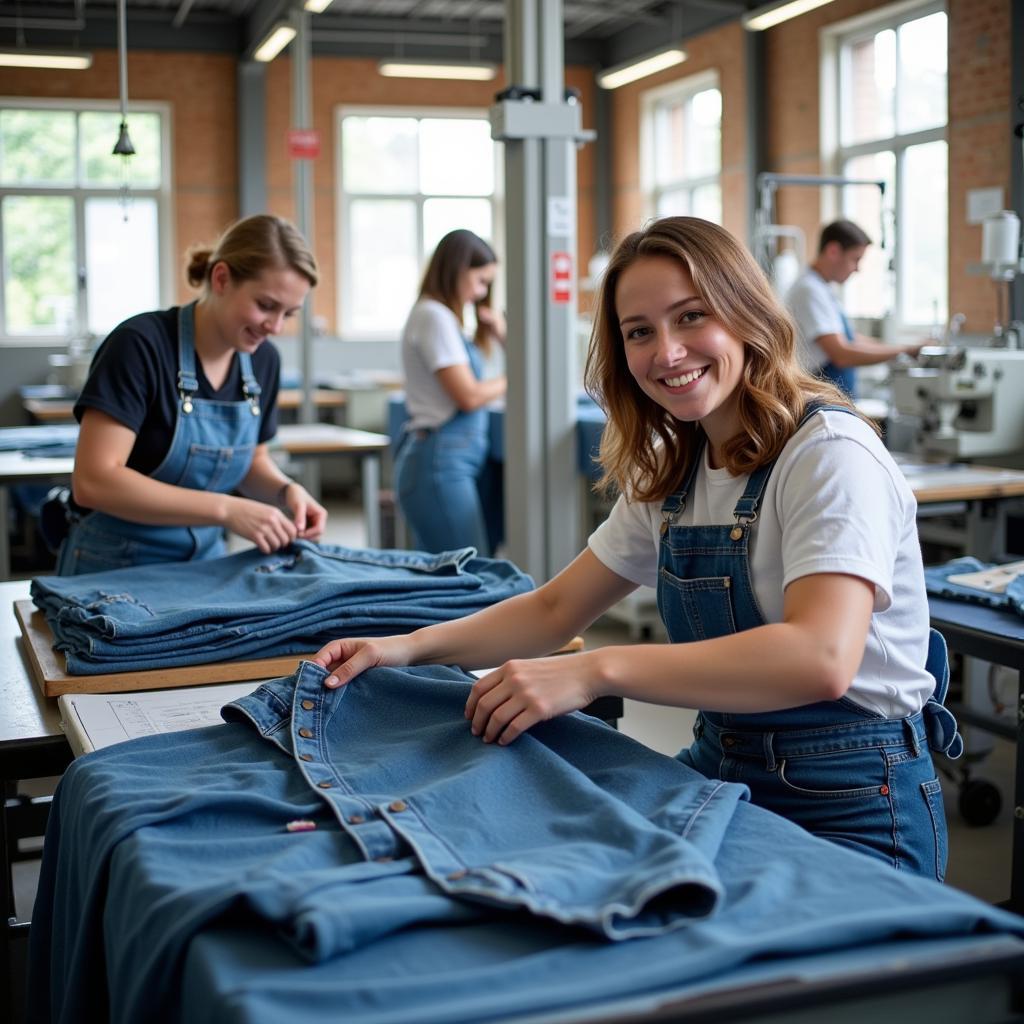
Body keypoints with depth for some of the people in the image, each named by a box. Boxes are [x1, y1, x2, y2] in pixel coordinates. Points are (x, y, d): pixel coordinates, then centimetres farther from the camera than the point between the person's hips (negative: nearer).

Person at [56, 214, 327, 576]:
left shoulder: (263, 360, -3)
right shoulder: (140, 345, -20)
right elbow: (93, 481, -26)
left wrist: (285, 491, -9)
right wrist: (224, 510, -30)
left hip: (204, 565, 5)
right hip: (114, 569, -5)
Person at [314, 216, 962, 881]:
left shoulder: (828, 452, -18)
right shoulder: (672, 475, 8)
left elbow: (822, 658, -33)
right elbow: (556, 610, 11)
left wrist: (594, 672, -37)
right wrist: (410, 647, -4)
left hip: (849, 810, -7)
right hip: (721, 772, 7)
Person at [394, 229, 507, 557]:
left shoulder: (443, 317, 18)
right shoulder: (434, 317, -11)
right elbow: (468, 396, -14)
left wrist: (500, 335, 10)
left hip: (459, 456, 10)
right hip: (441, 459, -10)